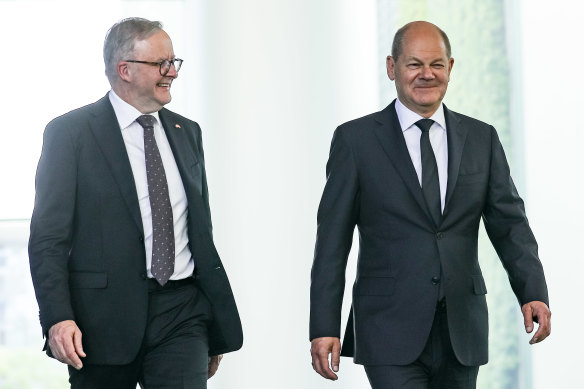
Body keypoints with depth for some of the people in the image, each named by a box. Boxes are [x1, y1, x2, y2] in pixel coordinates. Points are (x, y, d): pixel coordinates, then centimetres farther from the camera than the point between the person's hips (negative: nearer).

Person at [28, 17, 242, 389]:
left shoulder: (187, 132, 15)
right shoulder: (71, 132, -2)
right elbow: (48, 236, -7)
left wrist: (216, 332, 17)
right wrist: (58, 318, -20)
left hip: (181, 315, 4)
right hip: (105, 317, -3)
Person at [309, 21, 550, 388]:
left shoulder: (482, 138, 9)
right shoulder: (356, 139, 0)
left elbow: (510, 224, 6)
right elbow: (332, 241, -1)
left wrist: (533, 294, -11)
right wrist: (324, 327, -7)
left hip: (462, 331, 4)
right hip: (390, 330, -3)